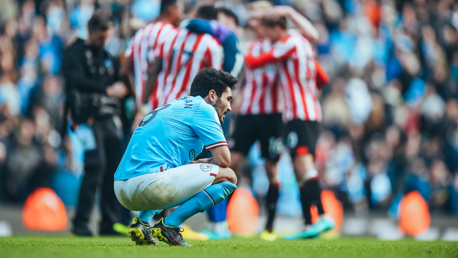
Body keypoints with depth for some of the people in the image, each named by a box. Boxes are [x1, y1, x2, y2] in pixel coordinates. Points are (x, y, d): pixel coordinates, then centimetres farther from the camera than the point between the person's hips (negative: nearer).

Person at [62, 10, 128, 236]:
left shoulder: (107, 56, 22)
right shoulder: (75, 53, 0)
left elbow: (117, 85, 24)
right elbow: (76, 79, -17)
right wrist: (107, 90, -23)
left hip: (110, 118, 7)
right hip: (88, 117, -7)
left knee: (115, 167, 0)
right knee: (96, 165, -18)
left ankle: (109, 223, 7)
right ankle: (80, 223, -12)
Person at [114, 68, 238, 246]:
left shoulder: (175, 106, 30)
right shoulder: (203, 108, 3)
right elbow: (223, 159, -1)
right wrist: (201, 164, 19)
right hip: (149, 184, -9)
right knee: (228, 176, 0)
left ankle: (142, 220, 15)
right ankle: (169, 224, -7)